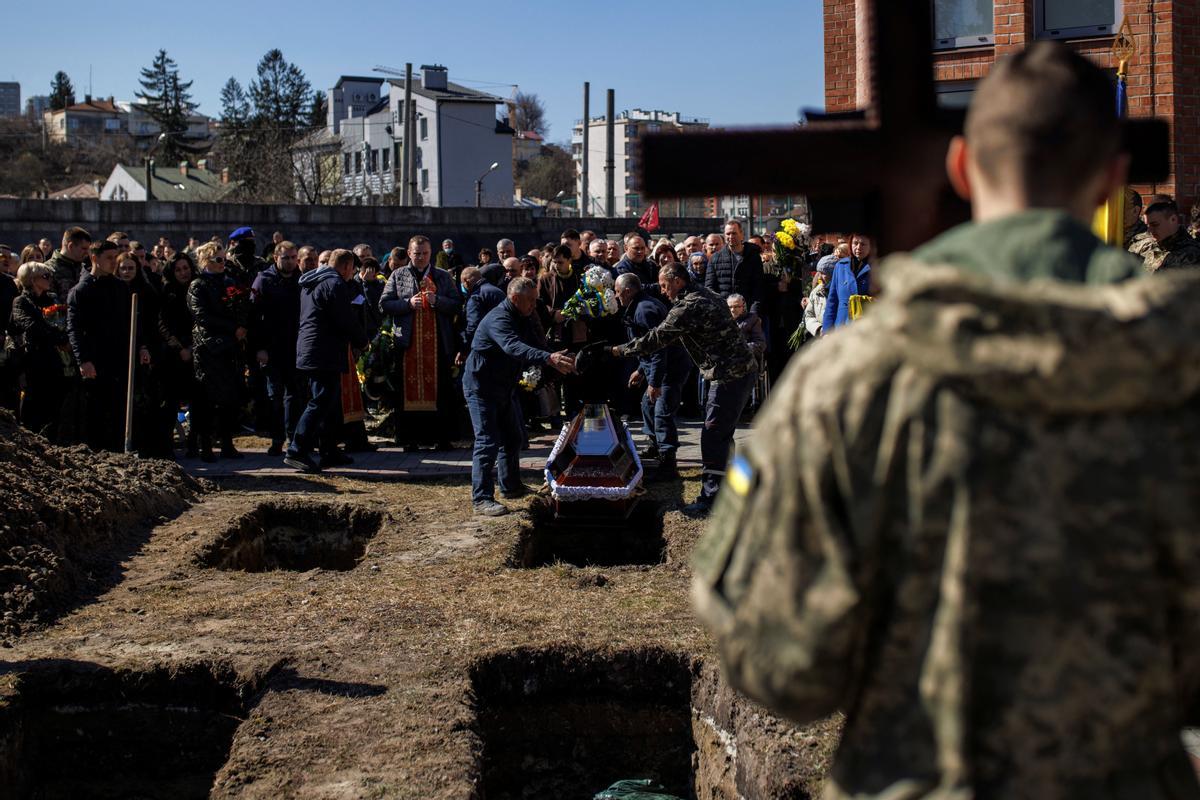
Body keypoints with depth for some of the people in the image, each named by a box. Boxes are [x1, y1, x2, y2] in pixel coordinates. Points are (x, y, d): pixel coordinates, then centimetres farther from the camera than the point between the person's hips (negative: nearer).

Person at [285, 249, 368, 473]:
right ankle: (297, 452, -14)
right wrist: (361, 341, -3)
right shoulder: (335, 284, -14)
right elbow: (347, 319, -16)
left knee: (331, 403, 16)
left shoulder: (311, 283, 18)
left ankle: (329, 452, 21)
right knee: (320, 403, -10)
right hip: (326, 354, -10)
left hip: (310, 350, 11)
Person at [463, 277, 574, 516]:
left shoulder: (522, 320, 9)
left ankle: (511, 486, 34)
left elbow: (531, 346, 6)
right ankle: (482, 499, -14)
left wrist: (557, 361, -13)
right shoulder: (498, 319, -24)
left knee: (512, 438, 18)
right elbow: (514, 347, -42)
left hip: (502, 388, 10)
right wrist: (549, 358, -55)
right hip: (481, 387, -10)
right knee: (488, 442, -15)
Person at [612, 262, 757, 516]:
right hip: (742, 370, 10)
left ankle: (710, 500, -6)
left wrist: (620, 350, -2)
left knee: (713, 438, -7)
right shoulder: (705, 295, 16)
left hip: (729, 376, -10)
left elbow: (658, 338, -14)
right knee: (722, 435, 20)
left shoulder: (689, 306, -16)